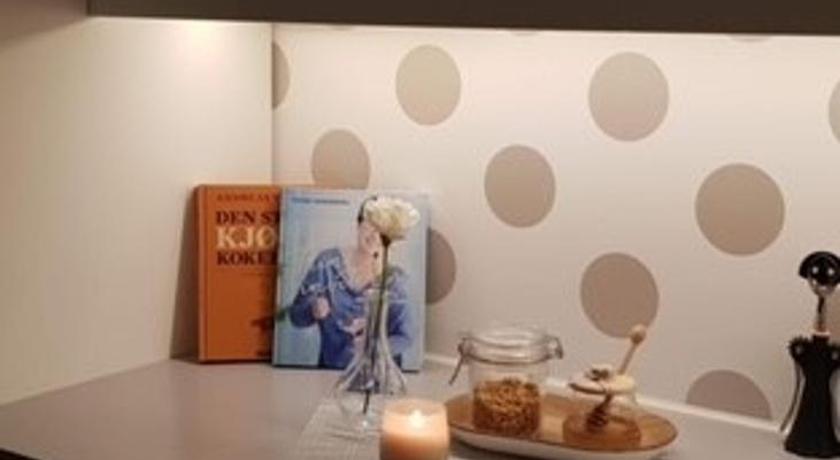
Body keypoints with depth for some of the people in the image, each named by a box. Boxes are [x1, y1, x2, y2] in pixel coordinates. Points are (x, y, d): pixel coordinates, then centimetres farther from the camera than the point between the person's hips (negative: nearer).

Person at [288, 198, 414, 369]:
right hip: (331, 369, 0)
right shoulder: (328, 263, -2)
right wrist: (314, 310, -20)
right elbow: (296, 315, 2)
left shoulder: (393, 278, -3)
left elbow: (405, 338, -2)